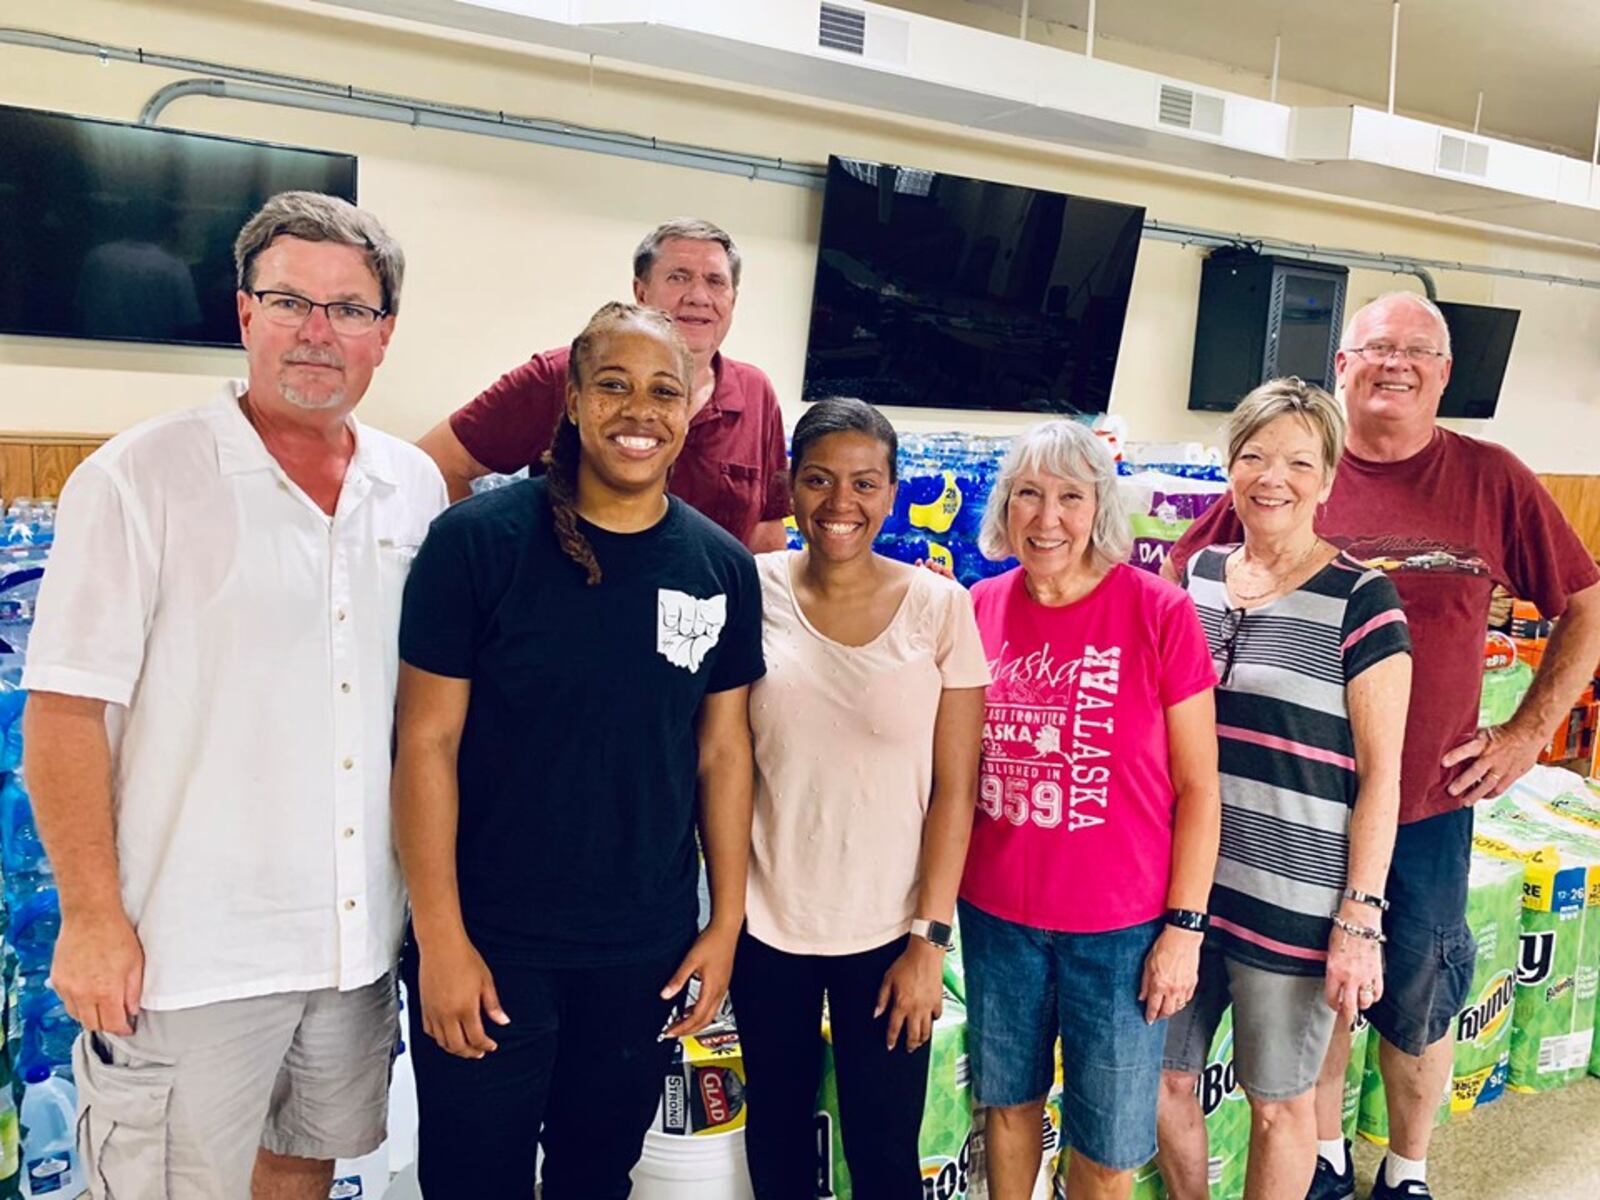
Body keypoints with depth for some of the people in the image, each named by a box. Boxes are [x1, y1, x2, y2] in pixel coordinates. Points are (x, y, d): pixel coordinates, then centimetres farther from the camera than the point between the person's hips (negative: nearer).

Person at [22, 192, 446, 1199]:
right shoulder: (139, 479, -10)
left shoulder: (416, 487, 4)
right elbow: (65, 711, -11)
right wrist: (93, 917, -12)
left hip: (360, 932, 5)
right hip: (188, 953, -4)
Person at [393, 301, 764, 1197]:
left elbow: (723, 750, 4)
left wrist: (726, 922, 4)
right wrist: (440, 937, -12)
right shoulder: (477, 540, -12)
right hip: (490, 942, -3)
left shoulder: (723, 568, -1)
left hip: (648, 948, 3)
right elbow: (428, 742, -11)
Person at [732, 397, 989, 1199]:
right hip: (765, 922, 1)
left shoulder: (939, 607, -9)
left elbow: (954, 790, -6)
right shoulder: (754, 591, -6)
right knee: (776, 1132, 19)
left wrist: (930, 940, -7)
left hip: (887, 933, -1)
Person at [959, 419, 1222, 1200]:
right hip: (997, 915, 3)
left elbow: (1197, 785, -7)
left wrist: (1185, 925, -8)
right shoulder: (980, 610, -2)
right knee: (1008, 1101, 20)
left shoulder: (1159, 613, -12)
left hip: (1122, 925, -3)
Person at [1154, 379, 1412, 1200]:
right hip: (1179, 883, 5)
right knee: (1164, 1079, 15)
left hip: (1293, 903, -4)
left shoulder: (1361, 600, -9)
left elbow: (1380, 774, -8)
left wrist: (1360, 916, -11)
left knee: (1279, 1101, 13)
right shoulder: (1195, 575, 5)